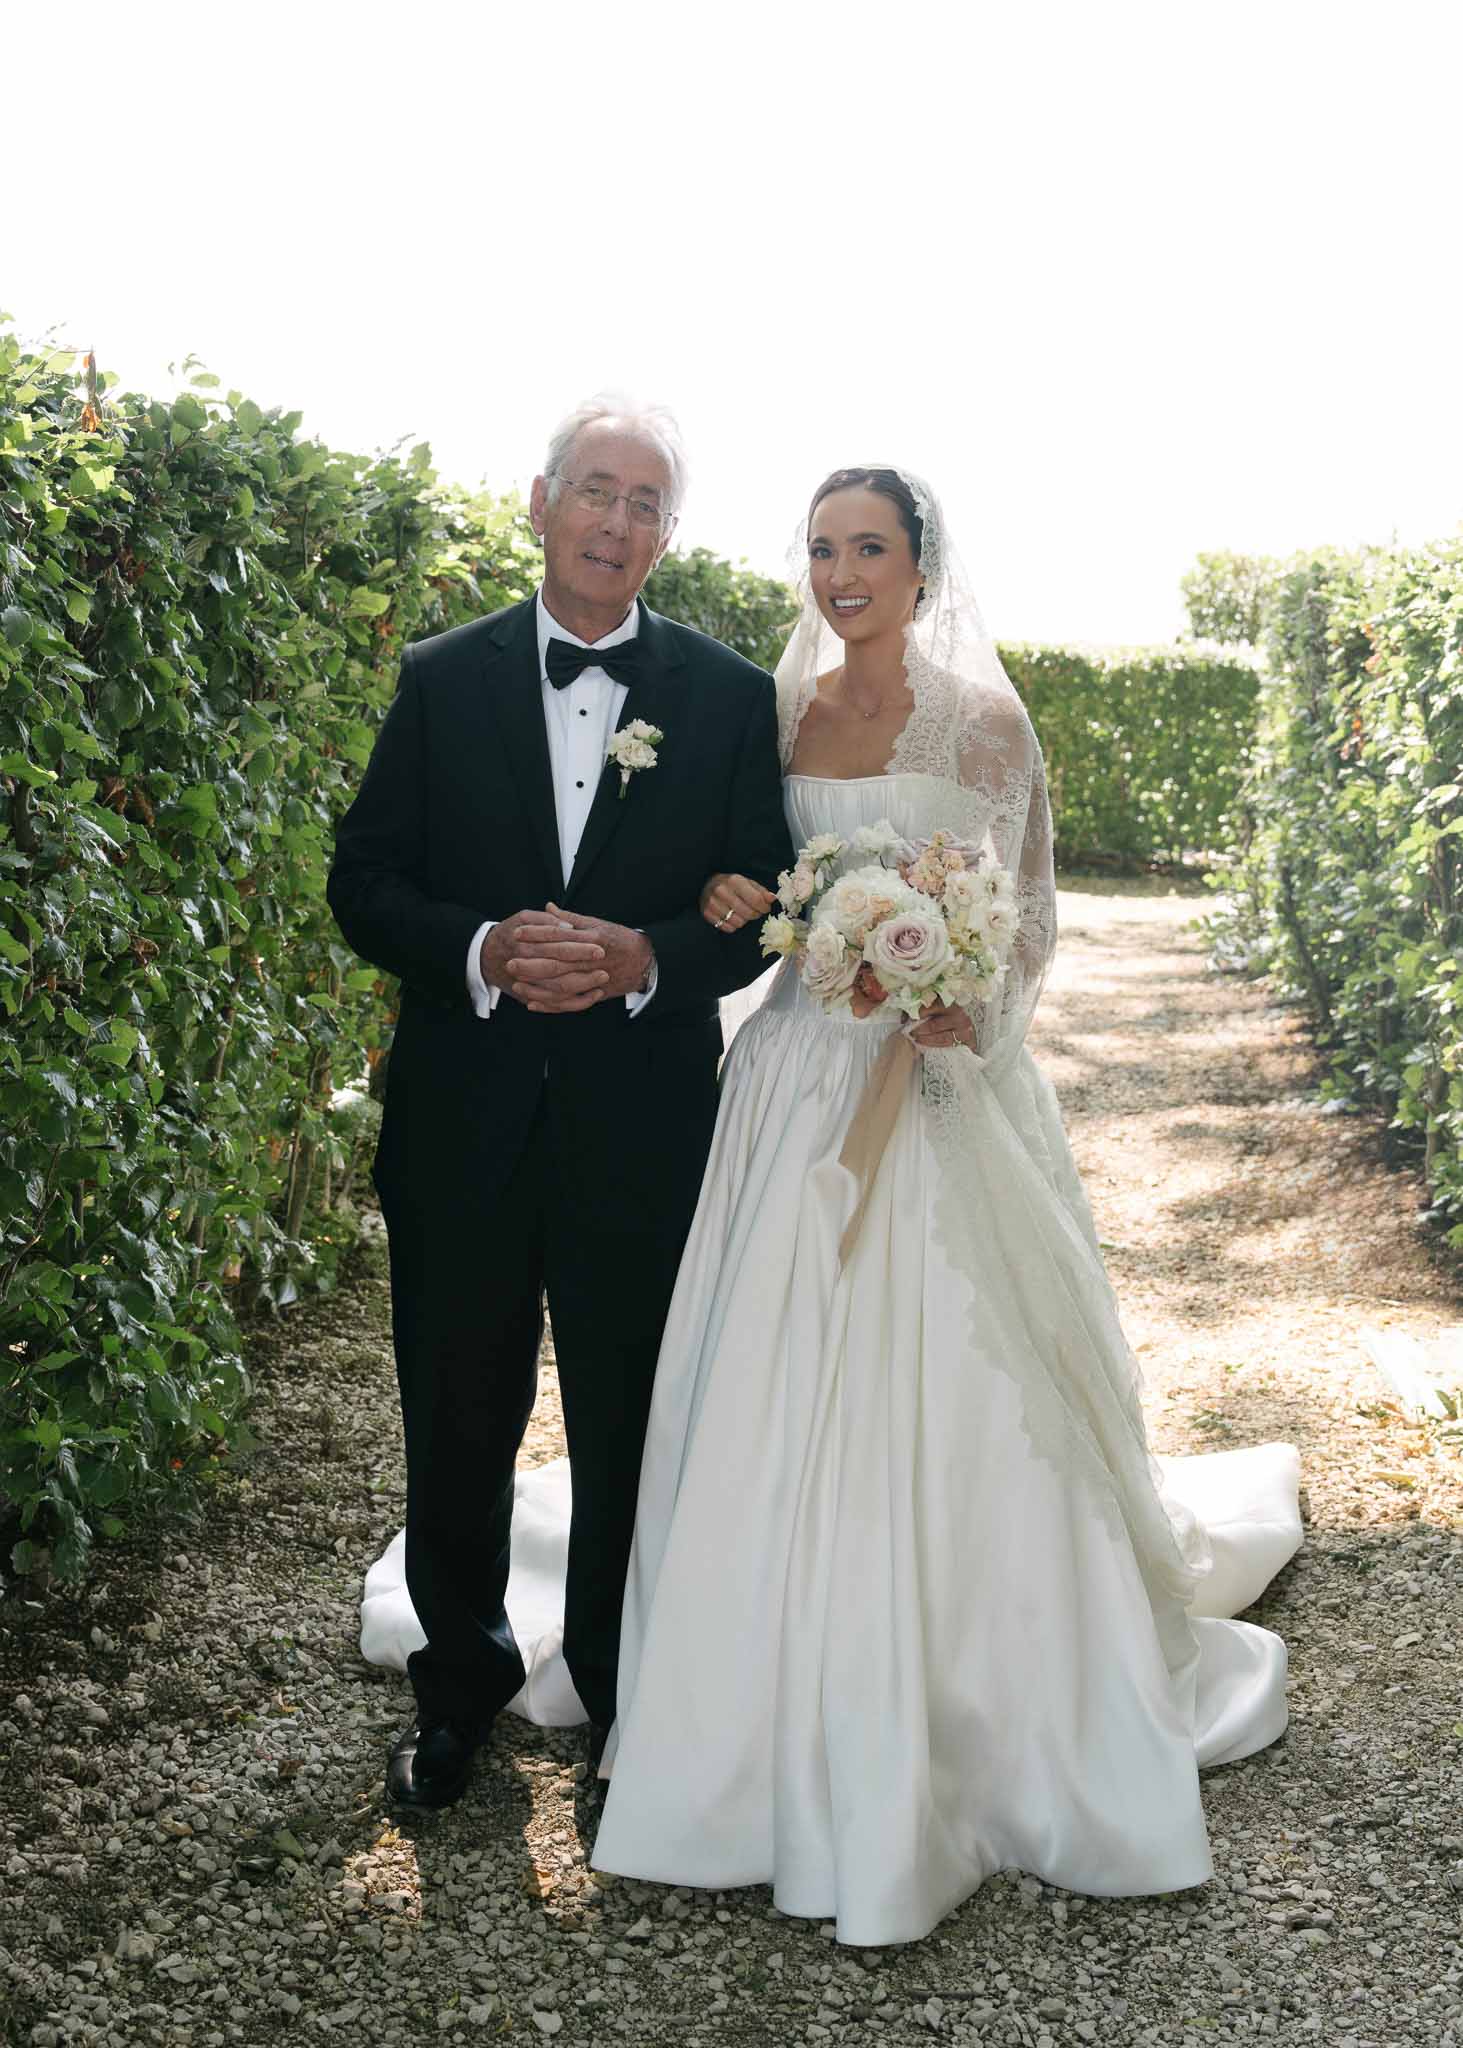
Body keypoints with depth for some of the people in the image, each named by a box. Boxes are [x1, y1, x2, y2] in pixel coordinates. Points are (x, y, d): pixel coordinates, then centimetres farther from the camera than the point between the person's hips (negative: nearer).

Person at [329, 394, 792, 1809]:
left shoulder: (732, 699, 1)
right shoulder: (443, 680, 3)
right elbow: (364, 884, 0)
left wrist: (644, 958, -19)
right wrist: (483, 950, -18)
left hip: (643, 1124, -1)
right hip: (462, 1120, 1)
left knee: (632, 1435, 12)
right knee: (457, 1426, 14)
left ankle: (623, 1697, 34)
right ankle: (460, 1680, 38)